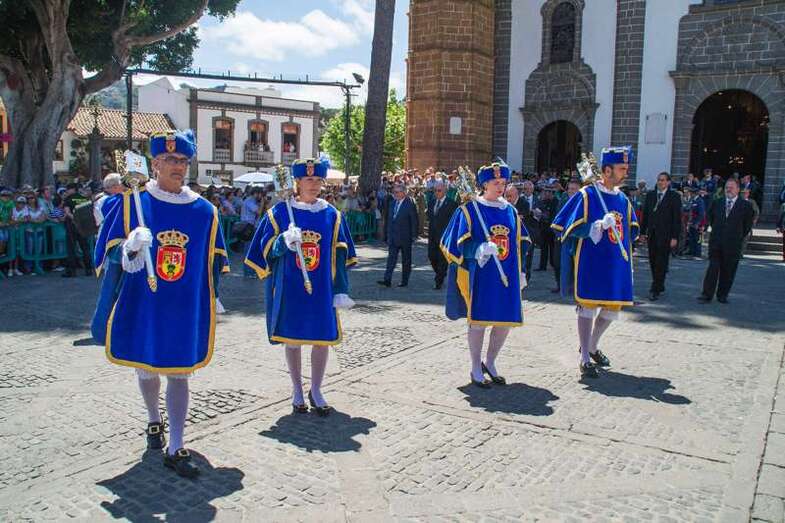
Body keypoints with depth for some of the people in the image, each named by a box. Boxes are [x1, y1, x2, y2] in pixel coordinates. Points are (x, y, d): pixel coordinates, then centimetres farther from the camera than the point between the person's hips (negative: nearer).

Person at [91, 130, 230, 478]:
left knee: (179, 374, 1)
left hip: (185, 310, 0)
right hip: (142, 305, 0)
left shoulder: (204, 210, 0)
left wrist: (210, 302, 10)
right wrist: (131, 248, -22)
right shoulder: (132, 203, -5)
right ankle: (154, 421, 44)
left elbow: (213, 262, 9)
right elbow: (112, 254, -1)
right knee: (146, 367, 17)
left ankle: (175, 448, 8)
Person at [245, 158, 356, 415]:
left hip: (321, 290, 2)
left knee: (323, 339, 6)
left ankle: (316, 390, 25)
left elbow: (340, 256, 6)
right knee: (292, 339, 9)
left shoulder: (332, 215, 4)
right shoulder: (279, 212, -3)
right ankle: (297, 390, 27)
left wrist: (341, 291, 3)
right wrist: (284, 241, -22)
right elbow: (266, 249, -1)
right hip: (290, 290, -1)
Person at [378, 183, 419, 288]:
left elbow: (414, 221, -9)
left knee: (406, 260, 7)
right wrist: (386, 235, 11)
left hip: (405, 238, -5)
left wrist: (414, 236, -12)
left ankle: (404, 281, 15)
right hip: (392, 237, 5)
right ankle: (387, 280, -6)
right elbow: (388, 219, 14)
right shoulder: (392, 203, 10)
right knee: (391, 258, -2)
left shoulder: (410, 204, -9)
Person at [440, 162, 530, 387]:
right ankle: (476, 369, 16)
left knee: (505, 321, 8)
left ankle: (490, 363, 29)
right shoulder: (469, 210, -3)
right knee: (478, 320, 1)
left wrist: (521, 271, 12)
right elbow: (462, 244, -9)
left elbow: (520, 244, 17)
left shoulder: (511, 211, 12)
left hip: (507, 275, 5)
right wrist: (481, 248, -27)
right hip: (480, 275, -5)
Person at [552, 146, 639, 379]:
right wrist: (600, 225, -20)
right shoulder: (586, 195, -8)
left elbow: (632, 230, 21)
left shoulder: (623, 199, 11)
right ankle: (584, 358, 9)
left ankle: (591, 346, 34)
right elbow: (571, 228, -11)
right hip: (590, 263, -6)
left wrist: (624, 250, 5)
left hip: (616, 264, 7)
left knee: (612, 308, 12)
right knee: (588, 307, 0)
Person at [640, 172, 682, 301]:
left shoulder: (674, 196, -1)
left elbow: (677, 218, -4)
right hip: (652, 234, 5)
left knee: (661, 263, -5)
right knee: (653, 262, 8)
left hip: (665, 235, -5)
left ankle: (655, 290, -4)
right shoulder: (650, 195, 12)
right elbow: (645, 214, 14)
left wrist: (675, 237, -9)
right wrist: (643, 232, 9)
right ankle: (659, 286, 22)